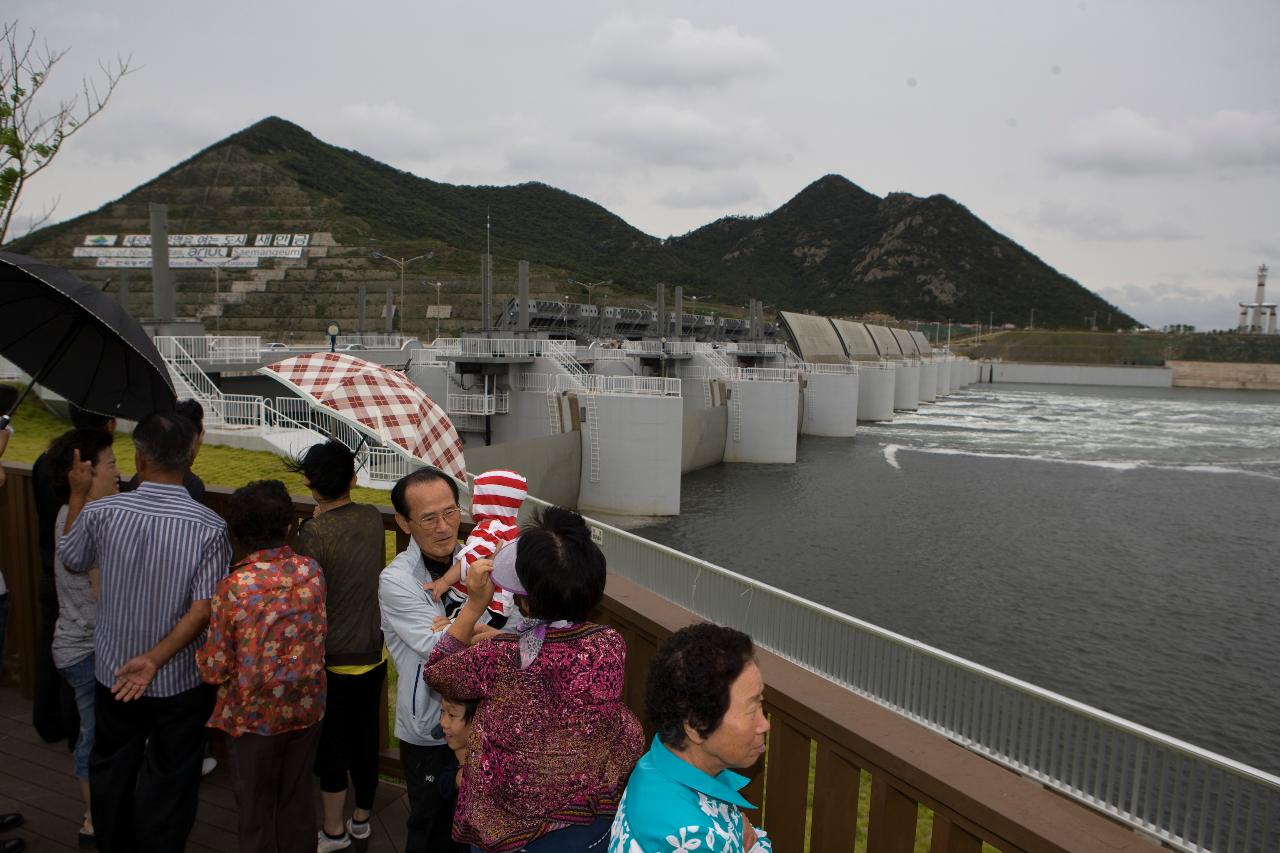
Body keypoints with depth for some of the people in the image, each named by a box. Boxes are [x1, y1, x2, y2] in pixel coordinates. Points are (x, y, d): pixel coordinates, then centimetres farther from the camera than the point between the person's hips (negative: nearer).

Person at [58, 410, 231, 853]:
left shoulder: (101, 512, -15)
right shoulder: (210, 527, -21)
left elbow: (72, 559, 8)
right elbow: (204, 610, -23)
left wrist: (77, 496, 16)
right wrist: (154, 660, -17)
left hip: (113, 672, 3)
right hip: (181, 681, -3)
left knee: (111, 769, 26)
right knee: (168, 781, 14)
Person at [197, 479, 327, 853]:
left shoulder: (234, 587, -21)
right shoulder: (313, 572, -10)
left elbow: (216, 669, -14)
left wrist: (200, 656, 6)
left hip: (254, 716, -3)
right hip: (306, 709, 3)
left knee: (256, 810, 17)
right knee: (298, 801, 21)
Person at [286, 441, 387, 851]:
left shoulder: (314, 533, -22)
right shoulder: (373, 519, -6)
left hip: (334, 659, -5)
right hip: (374, 652, 5)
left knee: (331, 745, 12)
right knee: (366, 736, 19)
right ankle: (362, 818, 37)